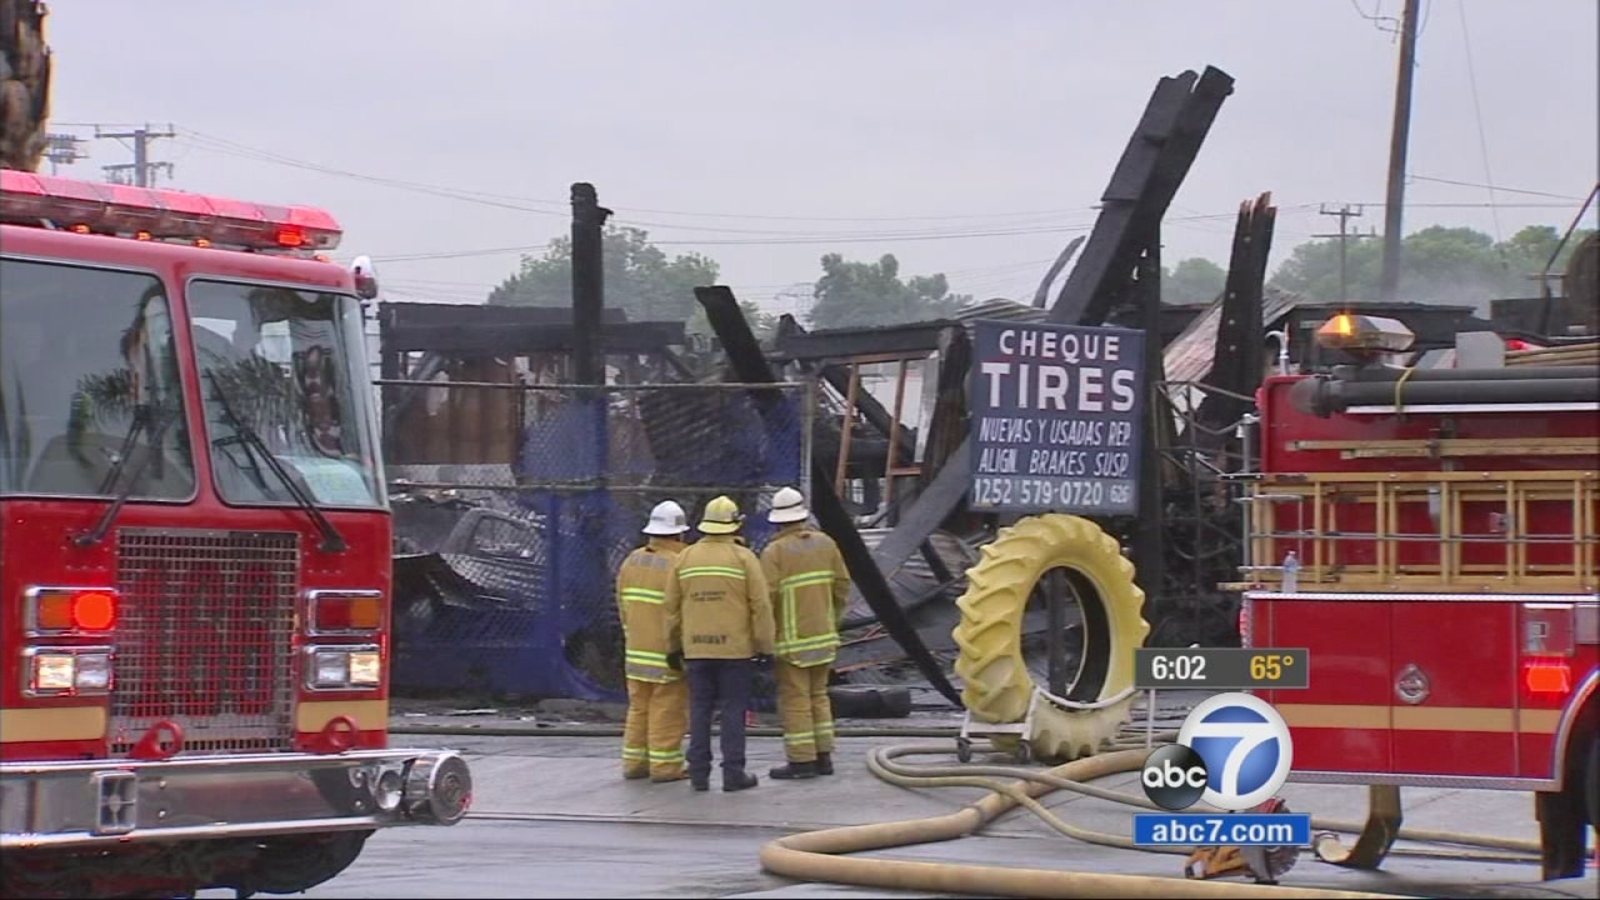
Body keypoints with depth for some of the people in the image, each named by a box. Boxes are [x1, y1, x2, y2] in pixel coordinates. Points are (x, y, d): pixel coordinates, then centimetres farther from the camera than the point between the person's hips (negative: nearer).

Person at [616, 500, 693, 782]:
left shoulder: (631, 562, 7)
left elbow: (623, 603, 12)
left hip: (637, 650, 7)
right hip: (669, 652, -7)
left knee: (639, 707, 12)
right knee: (667, 710, -2)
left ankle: (635, 763, 12)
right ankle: (664, 766, -2)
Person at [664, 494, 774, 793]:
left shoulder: (686, 558, 5)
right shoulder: (743, 558, -5)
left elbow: (672, 606, 8)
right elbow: (760, 606, -8)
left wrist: (675, 645, 16)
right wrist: (764, 646, -1)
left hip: (696, 648, 3)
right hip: (735, 647, -3)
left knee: (700, 710, 8)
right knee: (733, 710, 1)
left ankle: (699, 772, 8)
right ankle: (733, 772, -1)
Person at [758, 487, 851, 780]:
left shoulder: (774, 552, -13)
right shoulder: (825, 544, 3)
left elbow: (767, 596, -17)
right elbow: (842, 585, 7)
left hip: (792, 638, -5)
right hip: (823, 635, 5)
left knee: (795, 699, -1)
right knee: (818, 695, 15)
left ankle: (802, 760, -2)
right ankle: (823, 756, 15)